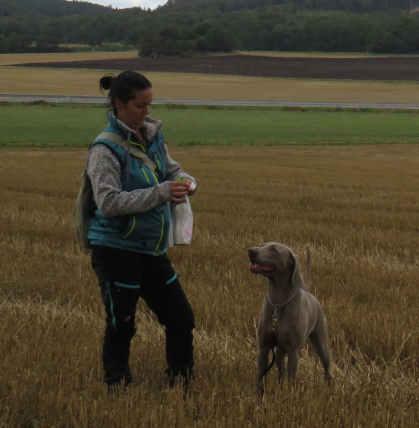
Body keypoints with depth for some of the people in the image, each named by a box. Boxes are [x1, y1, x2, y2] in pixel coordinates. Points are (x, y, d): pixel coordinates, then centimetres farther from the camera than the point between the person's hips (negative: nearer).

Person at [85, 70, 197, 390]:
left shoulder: (152, 135, 4)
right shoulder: (106, 149, -17)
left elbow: (172, 169, 16)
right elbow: (109, 202, -25)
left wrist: (185, 182, -8)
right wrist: (161, 193, -29)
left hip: (152, 249, 7)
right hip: (116, 250, -7)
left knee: (181, 317, 10)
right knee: (121, 326, 3)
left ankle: (182, 383, 24)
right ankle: (117, 388, 18)